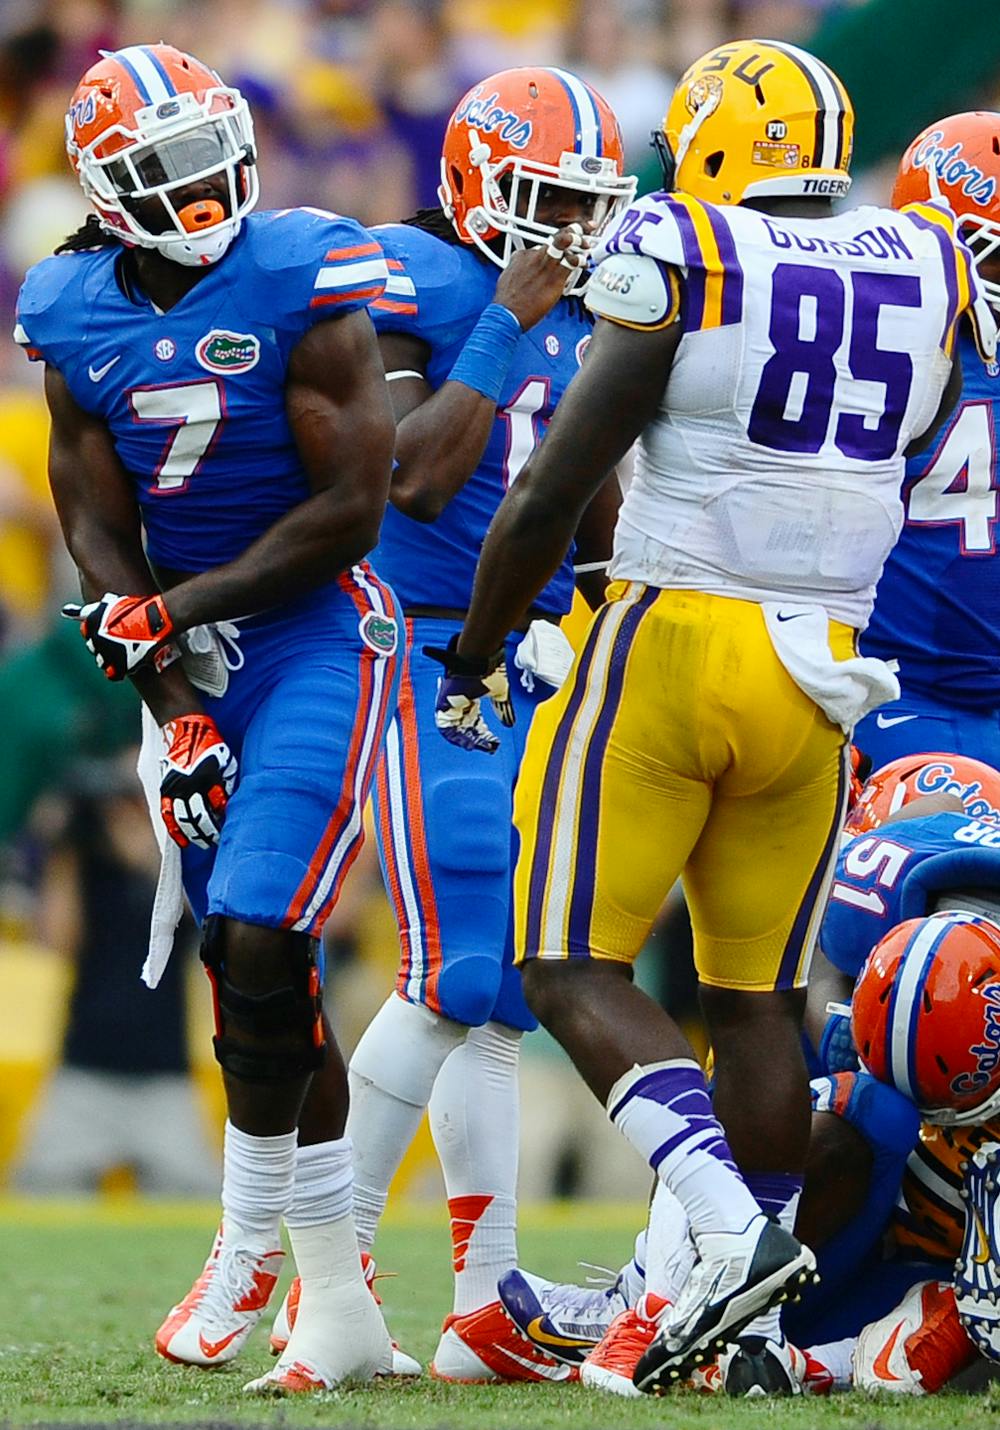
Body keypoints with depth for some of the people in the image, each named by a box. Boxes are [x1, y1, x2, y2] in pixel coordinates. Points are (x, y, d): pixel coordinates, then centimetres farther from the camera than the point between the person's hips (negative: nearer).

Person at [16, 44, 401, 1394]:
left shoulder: (304, 286, -13)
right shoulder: (78, 321, 1)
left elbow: (349, 510, -14)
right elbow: (102, 545, 3)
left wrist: (174, 612, -14)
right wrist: (178, 718, -7)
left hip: (314, 635, -5)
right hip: (192, 656, 5)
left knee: (258, 947, -18)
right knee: (261, 980, 7)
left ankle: (252, 1244, 1)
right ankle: (340, 1310, 15)